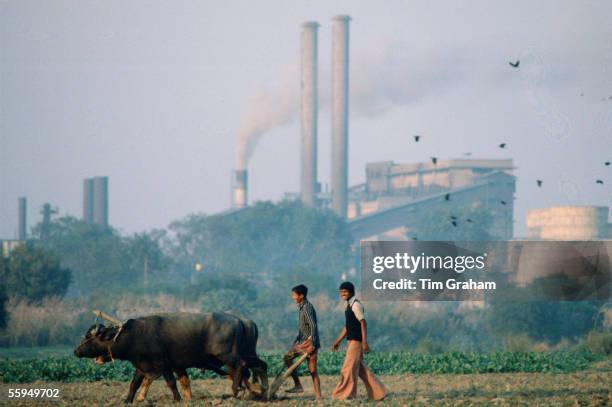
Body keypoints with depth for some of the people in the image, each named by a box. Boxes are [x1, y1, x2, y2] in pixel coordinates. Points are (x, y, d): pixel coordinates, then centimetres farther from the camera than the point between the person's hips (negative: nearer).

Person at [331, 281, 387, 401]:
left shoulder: (356, 305, -13)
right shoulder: (349, 306, 16)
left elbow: (363, 323, -18)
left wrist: (364, 342, -23)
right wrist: (338, 341, 23)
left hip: (356, 341, -10)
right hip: (352, 340, 10)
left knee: (349, 367, -7)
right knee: (360, 368, 12)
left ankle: (346, 394, -3)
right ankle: (378, 392, 17)